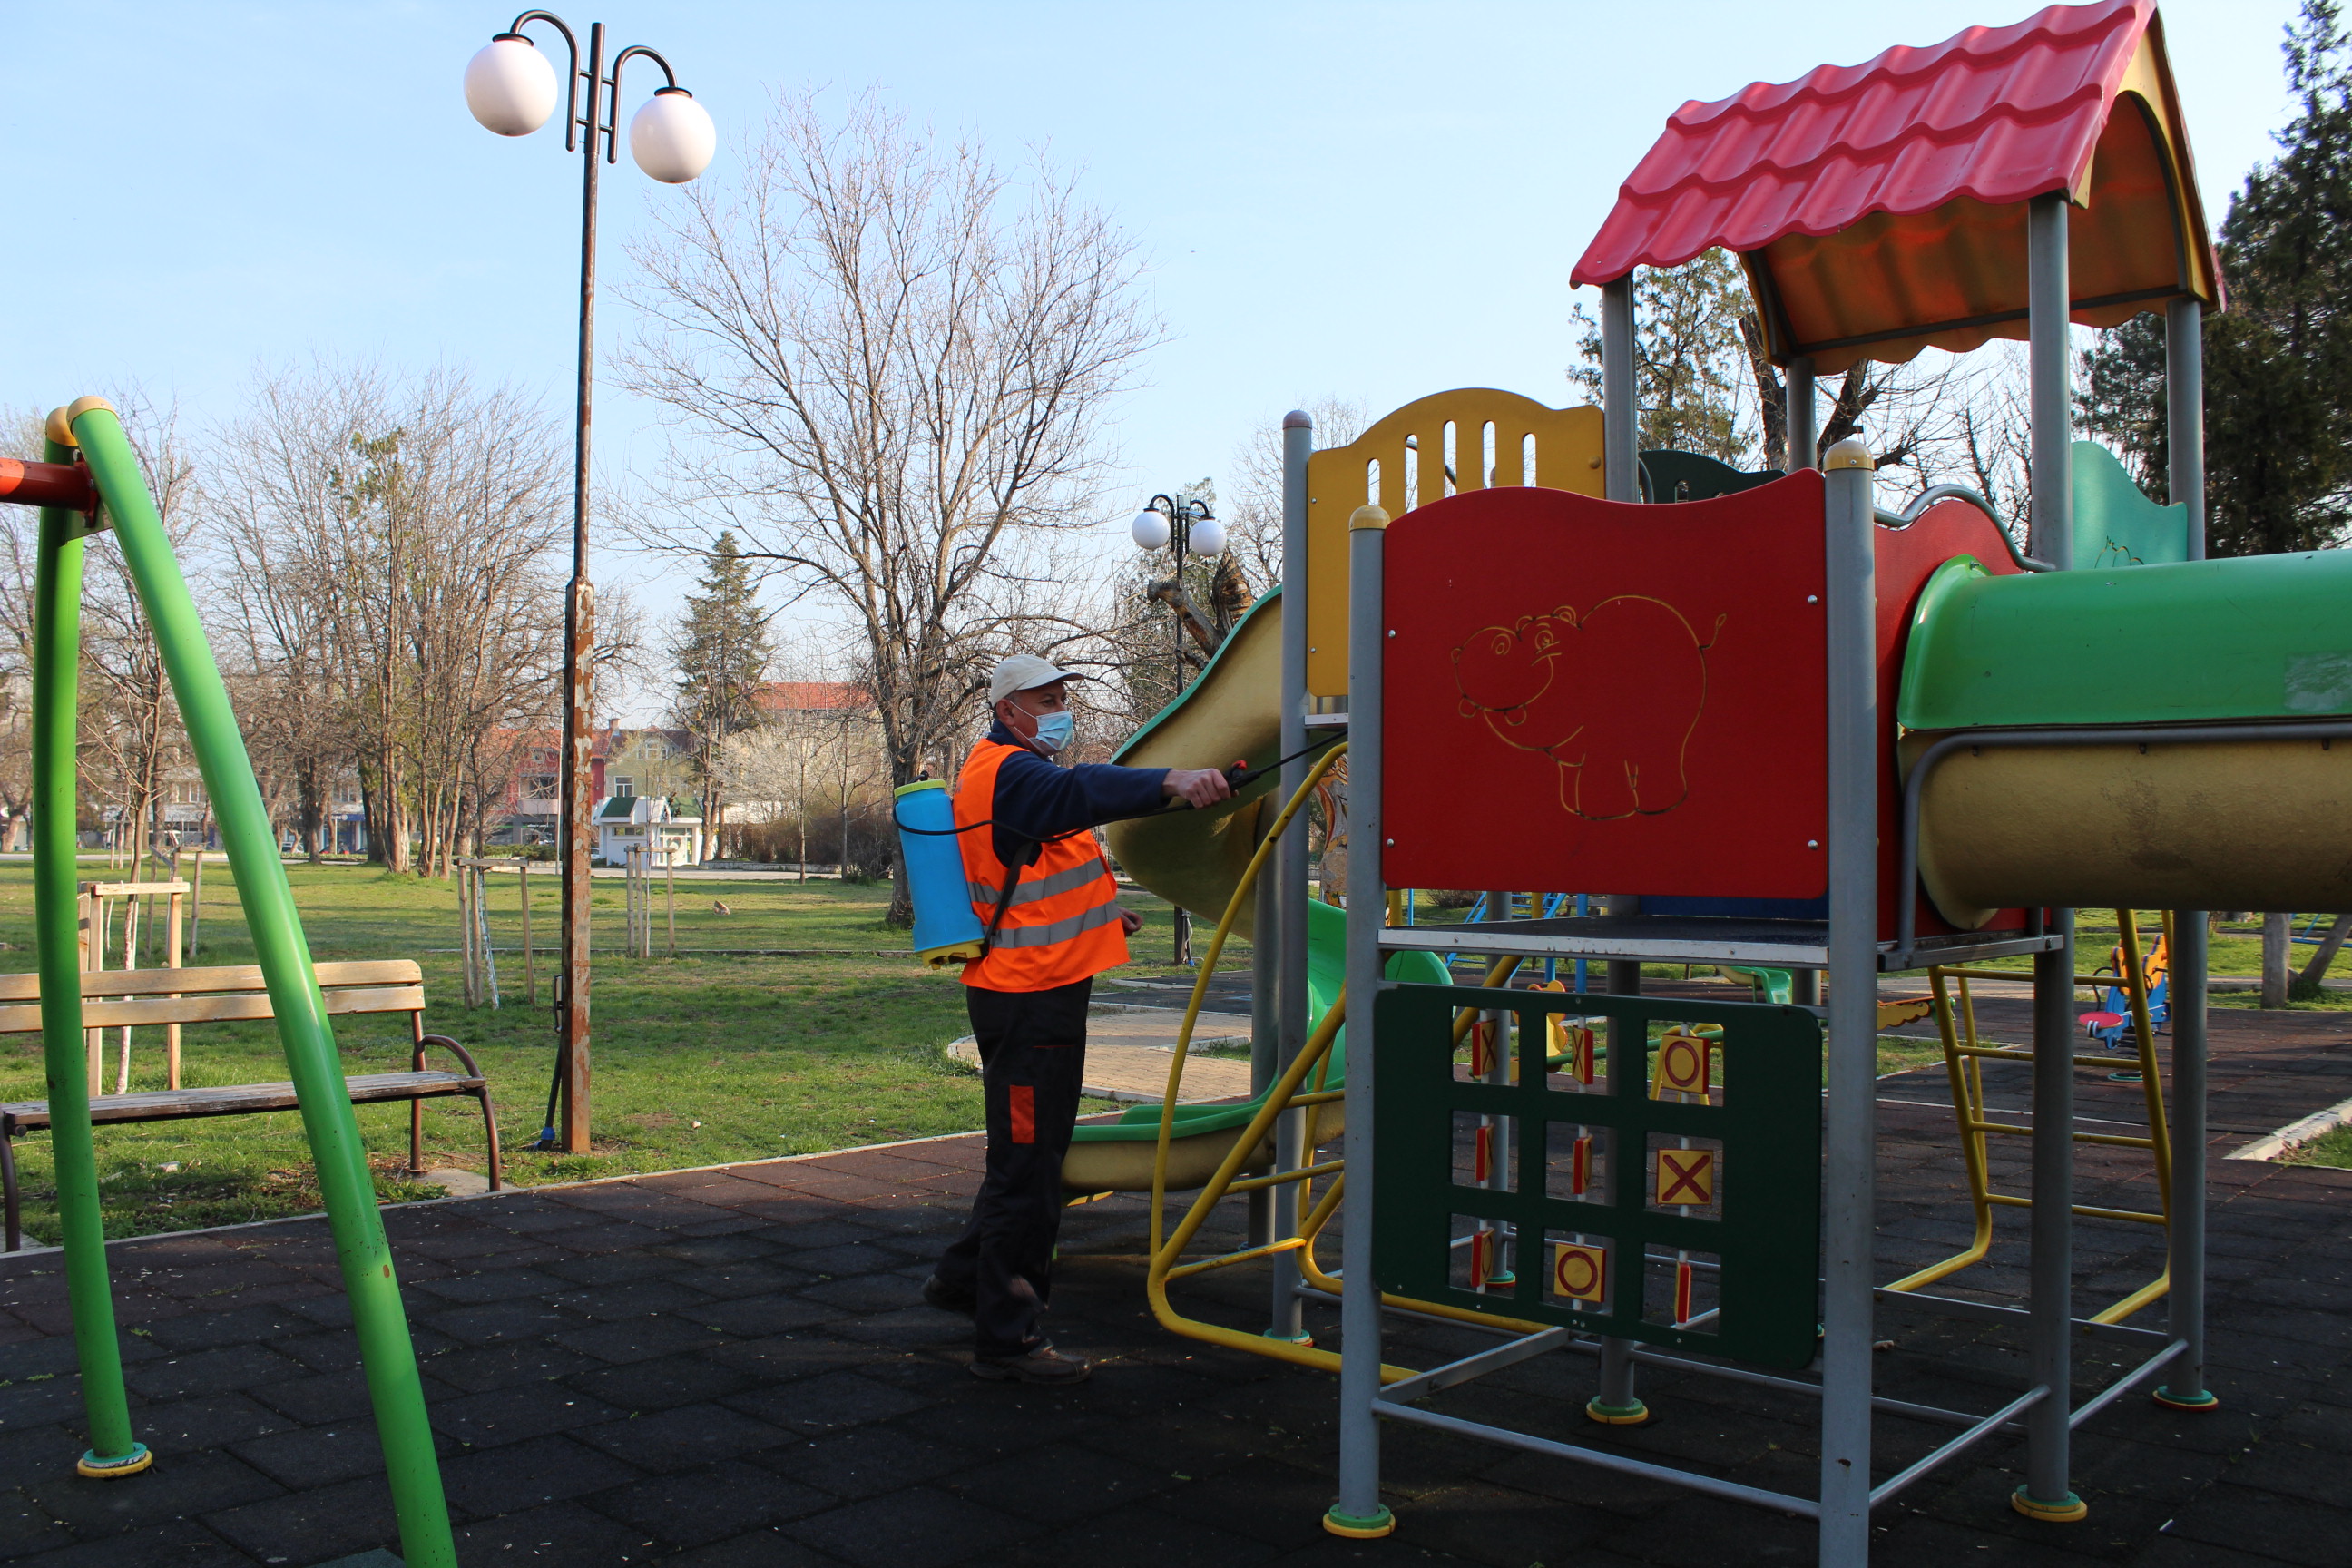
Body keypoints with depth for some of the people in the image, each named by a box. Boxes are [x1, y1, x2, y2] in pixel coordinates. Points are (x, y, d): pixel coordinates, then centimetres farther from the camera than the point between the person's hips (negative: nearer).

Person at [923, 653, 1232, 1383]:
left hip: (1043, 988, 11)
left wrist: (1101, 913, 14)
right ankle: (1006, 1338, 3)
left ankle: (965, 1277, 38)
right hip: (1028, 995, -11)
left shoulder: (1022, 771, 20)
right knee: (1027, 1165, -5)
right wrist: (1171, 780, -53)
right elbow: (1081, 792, -37)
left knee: (1029, 1154, 23)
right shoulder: (1007, 772, -15)